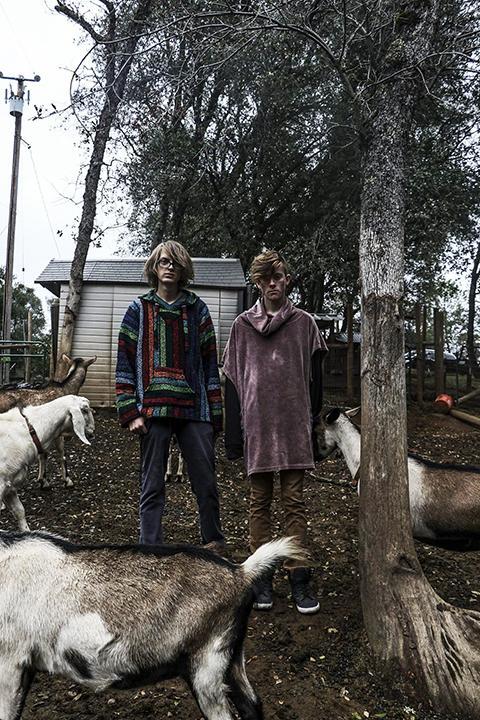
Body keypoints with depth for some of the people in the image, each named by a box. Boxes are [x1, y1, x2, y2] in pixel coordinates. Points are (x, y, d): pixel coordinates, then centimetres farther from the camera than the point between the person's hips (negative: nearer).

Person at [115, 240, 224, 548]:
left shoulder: (197, 309, 11)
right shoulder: (139, 310, 9)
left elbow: (210, 363, 9)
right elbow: (125, 363, 5)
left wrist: (215, 413, 4)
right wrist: (130, 412, -4)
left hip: (194, 409, 1)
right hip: (153, 410, -1)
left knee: (207, 482, 5)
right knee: (153, 486, 5)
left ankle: (215, 543, 26)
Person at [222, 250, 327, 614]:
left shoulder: (304, 323, 6)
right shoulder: (242, 325, 7)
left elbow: (314, 378, 7)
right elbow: (232, 382, 6)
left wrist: (313, 423, 2)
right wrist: (234, 434, 2)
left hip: (294, 424, -1)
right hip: (256, 424, 1)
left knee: (294, 501, 3)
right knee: (260, 502, 8)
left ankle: (300, 577, 12)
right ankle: (262, 577, 18)